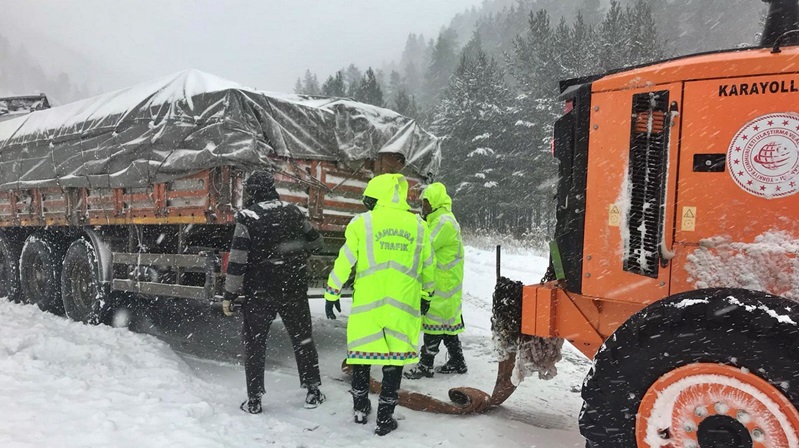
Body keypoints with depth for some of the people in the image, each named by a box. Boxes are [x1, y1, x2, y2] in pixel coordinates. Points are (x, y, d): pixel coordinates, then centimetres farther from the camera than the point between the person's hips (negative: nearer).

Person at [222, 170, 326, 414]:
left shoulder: (247, 218, -11)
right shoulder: (292, 212, -1)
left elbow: (237, 259, -14)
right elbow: (316, 241, 10)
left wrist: (229, 295, -7)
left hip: (259, 293, -3)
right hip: (294, 291, 3)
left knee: (254, 344, 11)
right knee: (303, 339, 16)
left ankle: (254, 400, 16)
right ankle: (313, 392, 24)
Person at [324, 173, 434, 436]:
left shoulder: (361, 223, -4)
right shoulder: (418, 225, 5)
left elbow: (345, 262, -2)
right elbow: (427, 266, 13)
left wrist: (332, 293, 9)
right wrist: (426, 294, 27)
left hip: (367, 302, -1)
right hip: (404, 304, 1)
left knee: (362, 352, 15)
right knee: (395, 356, 9)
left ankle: (361, 409, 29)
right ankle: (385, 418, 15)